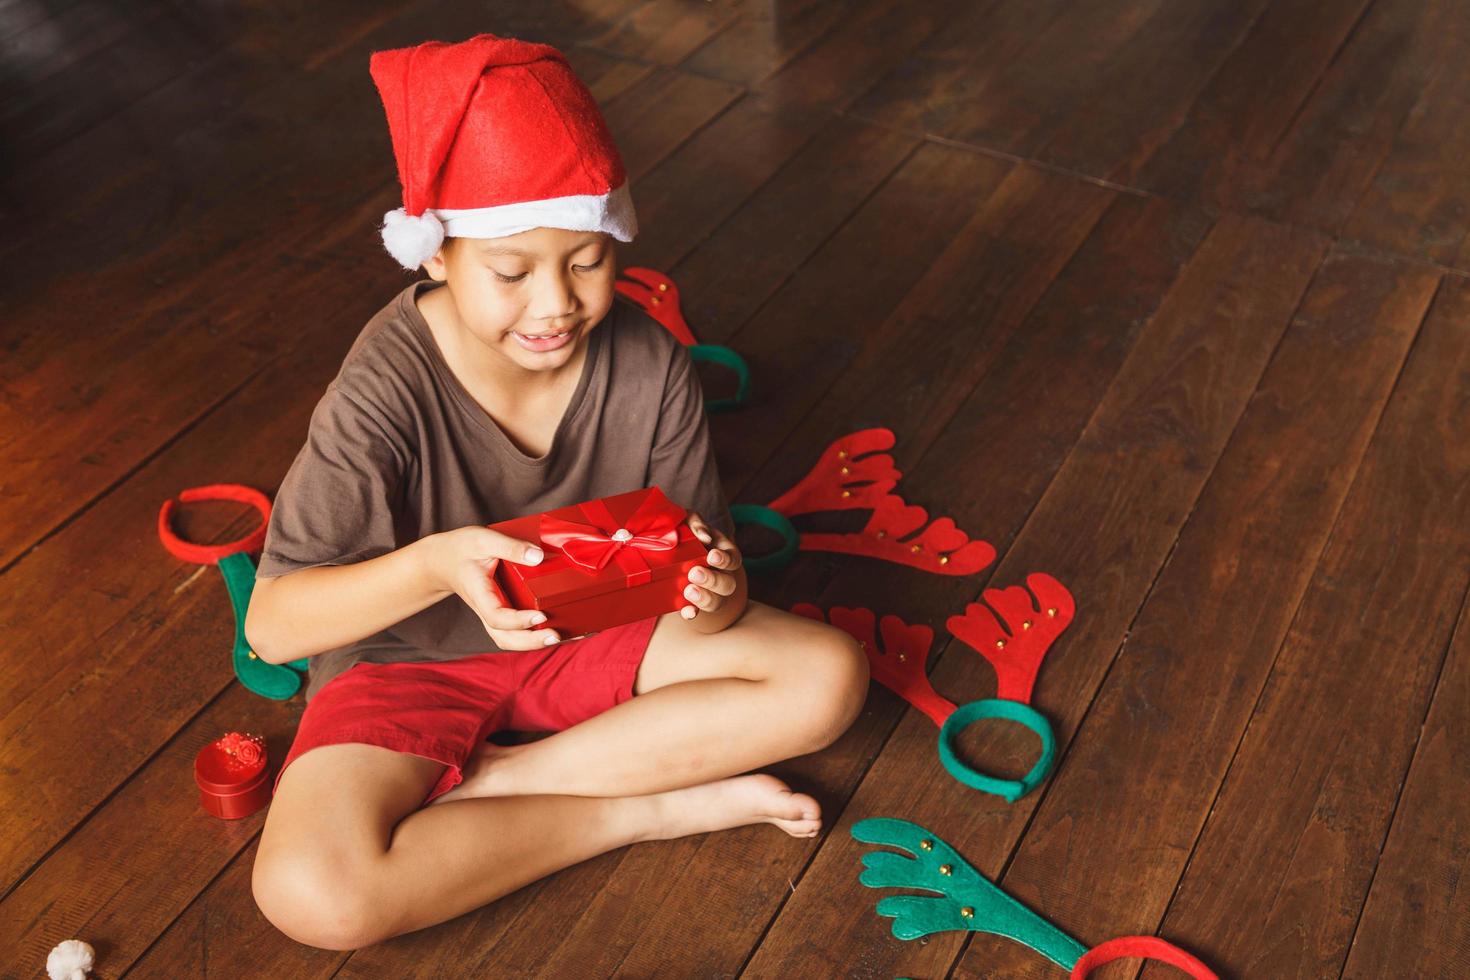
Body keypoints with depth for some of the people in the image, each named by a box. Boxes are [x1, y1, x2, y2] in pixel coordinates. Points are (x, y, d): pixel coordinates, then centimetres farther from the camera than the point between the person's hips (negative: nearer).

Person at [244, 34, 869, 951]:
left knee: (829, 676, -14)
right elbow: (271, 625, -25)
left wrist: (718, 592, -36)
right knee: (311, 894, -28)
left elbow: (699, 566, -11)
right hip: (414, 657, -2)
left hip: (591, 629, 3)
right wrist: (436, 565, -42)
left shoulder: (649, 365, -18)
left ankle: (490, 782, -13)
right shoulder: (384, 400, -28)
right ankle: (655, 806, -12)